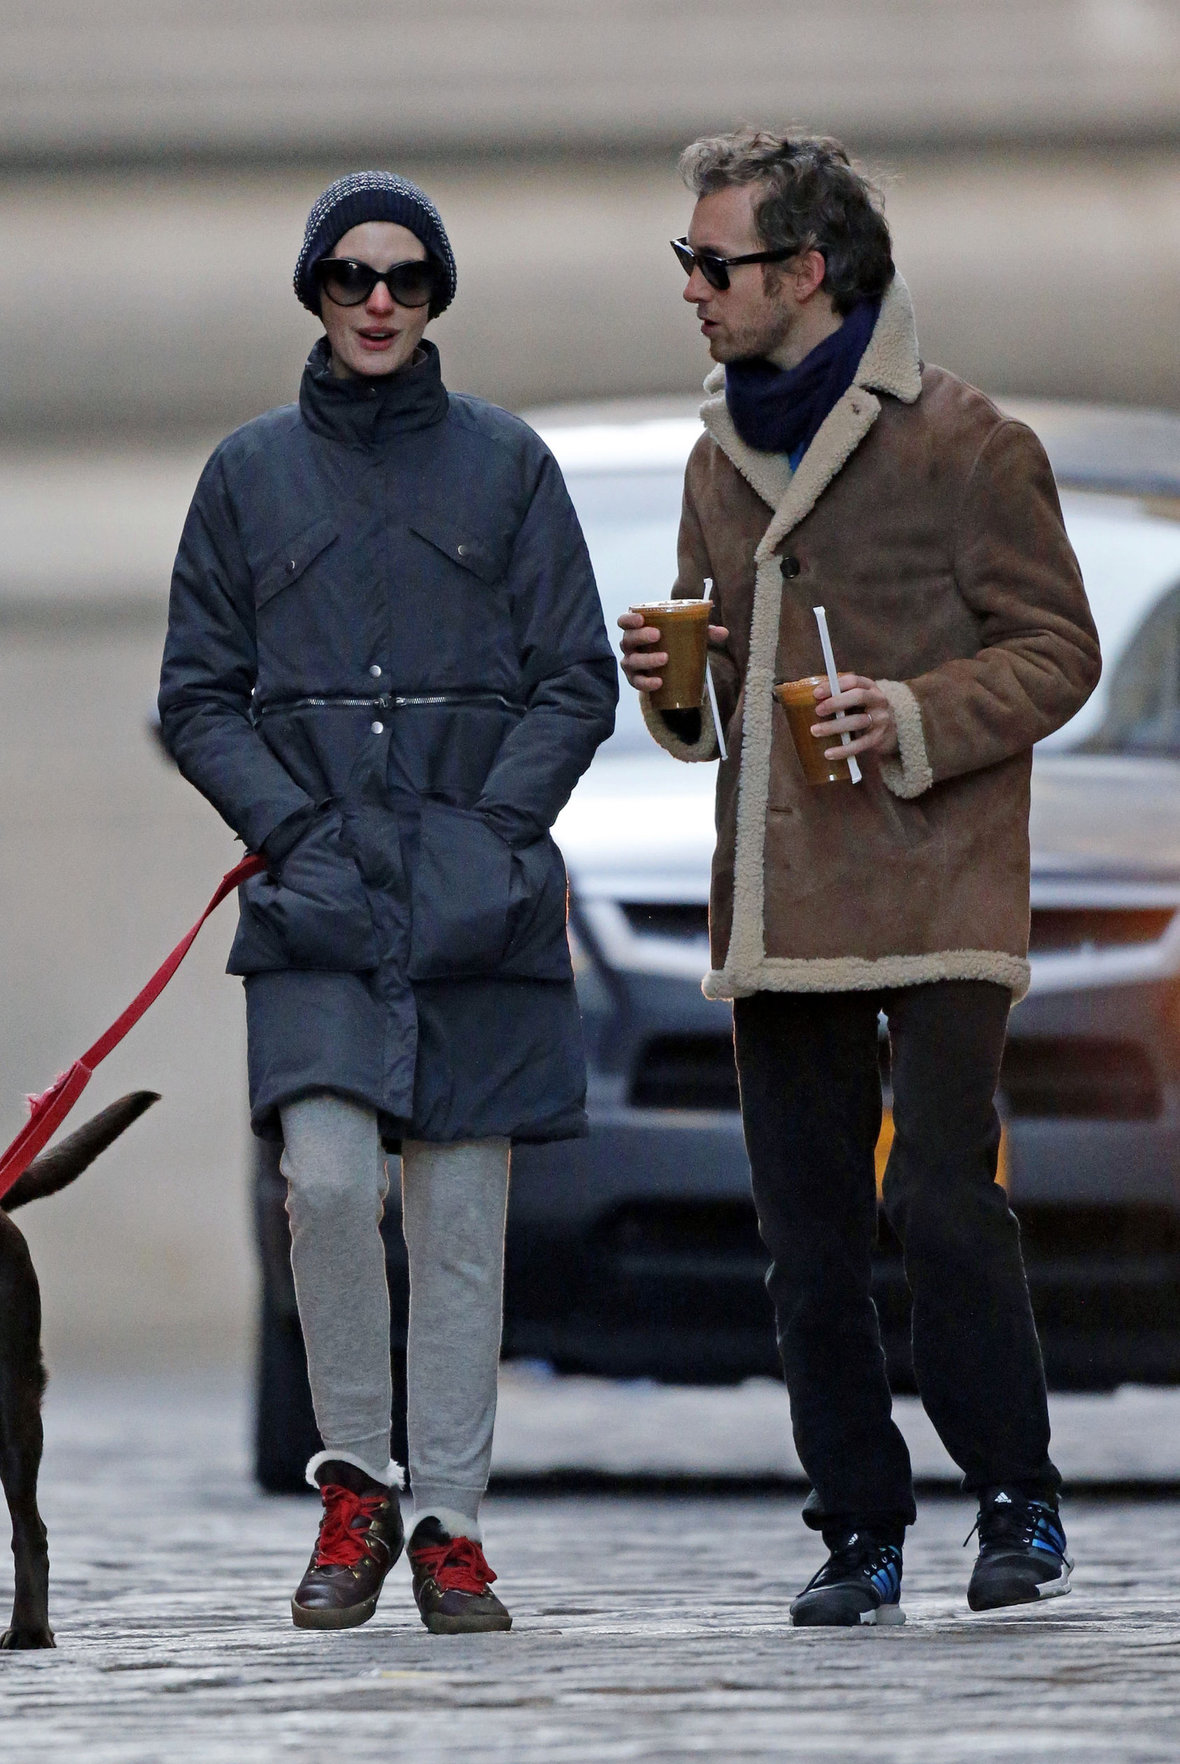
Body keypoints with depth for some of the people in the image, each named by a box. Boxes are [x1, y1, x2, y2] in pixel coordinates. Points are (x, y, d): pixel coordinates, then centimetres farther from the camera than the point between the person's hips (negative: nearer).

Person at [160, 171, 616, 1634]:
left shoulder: (506, 466, 7)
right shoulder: (250, 473, 9)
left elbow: (577, 681, 6)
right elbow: (197, 695, 9)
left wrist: (494, 825, -8)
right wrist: (290, 823, -7)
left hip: (476, 892, 0)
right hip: (319, 894, 0)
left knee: (461, 1216, 0)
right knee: (328, 1178, -16)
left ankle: (449, 1522, 7)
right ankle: (354, 1489, 0)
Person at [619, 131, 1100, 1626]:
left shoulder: (963, 445, -5)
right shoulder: (723, 462, 16)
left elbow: (1057, 648, -4)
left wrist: (919, 718, -19)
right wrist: (671, 683, 3)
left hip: (932, 895, -6)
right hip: (775, 909, 7)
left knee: (941, 1205, -14)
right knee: (807, 1236, 5)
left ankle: (1018, 1506, 0)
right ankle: (860, 1533, 12)